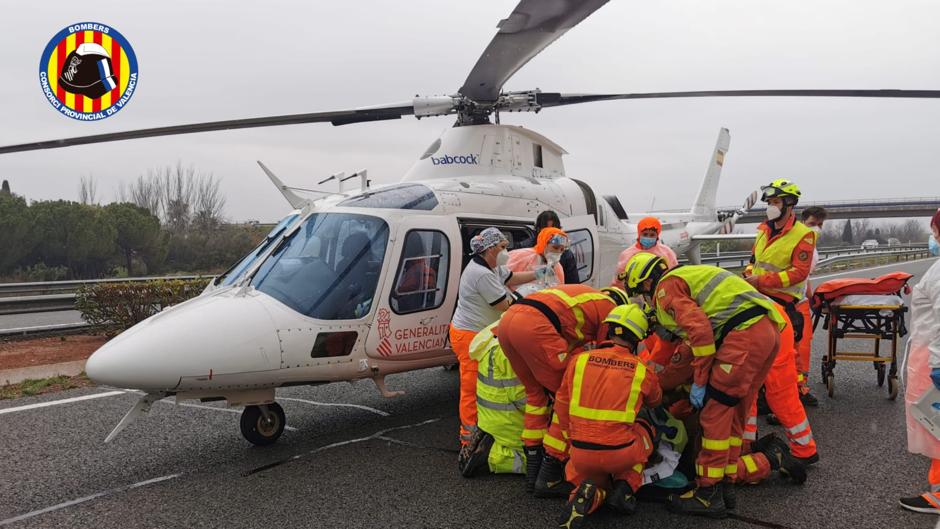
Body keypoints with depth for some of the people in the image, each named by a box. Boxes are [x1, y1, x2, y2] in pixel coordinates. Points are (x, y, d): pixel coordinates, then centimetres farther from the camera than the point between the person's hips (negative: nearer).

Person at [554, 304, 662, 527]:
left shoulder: (578, 360, 0)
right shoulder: (643, 372, -2)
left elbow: (562, 407, 8)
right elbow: (655, 401, 22)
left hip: (580, 453, 1)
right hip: (621, 454, -1)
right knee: (646, 428, 30)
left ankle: (590, 494, -2)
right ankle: (625, 486, 11)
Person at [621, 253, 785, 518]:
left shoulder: (667, 286, 0)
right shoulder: (688, 276, 30)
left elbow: (700, 330, -14)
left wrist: (699, 382, -8)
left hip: (745, 334, -10)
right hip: (768, 330, 10)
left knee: (714, 411, -3)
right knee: (734, 414, 17)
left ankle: (709, 494, 2)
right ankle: (725, 485, 24)